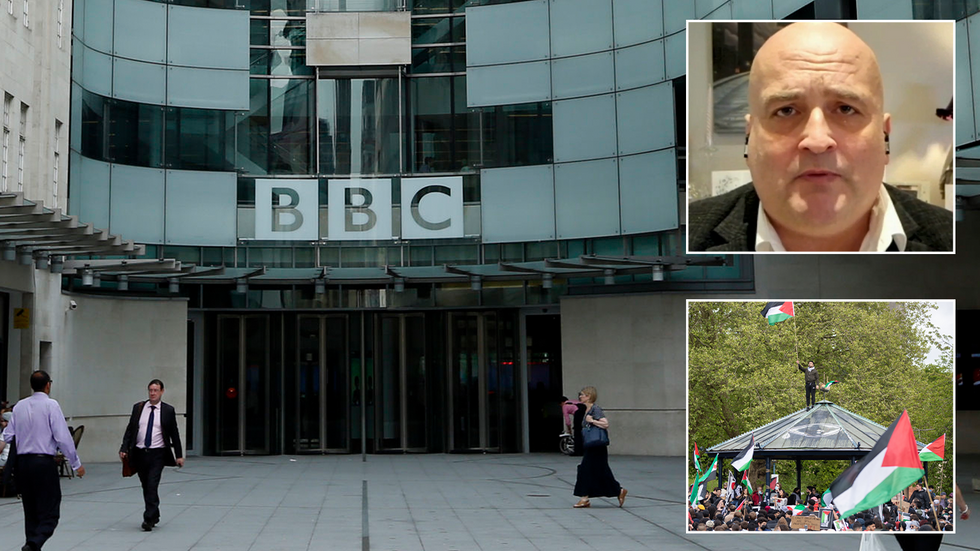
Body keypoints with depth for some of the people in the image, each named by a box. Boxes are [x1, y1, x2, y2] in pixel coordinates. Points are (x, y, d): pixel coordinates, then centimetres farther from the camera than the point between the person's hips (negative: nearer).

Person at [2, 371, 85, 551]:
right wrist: (76, 464, -4)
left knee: (31, 512, 14)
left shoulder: (19, 406, 7)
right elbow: (63, 437, -12)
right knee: (49, 514, -3)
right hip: (44, 462, -6)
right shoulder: (51, 405, -8)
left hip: (23, 462, 6)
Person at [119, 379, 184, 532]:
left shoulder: (168, 410, 0)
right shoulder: (138, 407, 6)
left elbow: (174, 433, 3)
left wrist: (179, 455, 2)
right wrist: (124, 448, -5)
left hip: (157, 454, -3)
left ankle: (149, 519, -8)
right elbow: (130, 429, 7)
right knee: (146, 487, 11)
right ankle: (154, 516, 26)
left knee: (152, 486, -12)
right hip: (140, 453, 3)